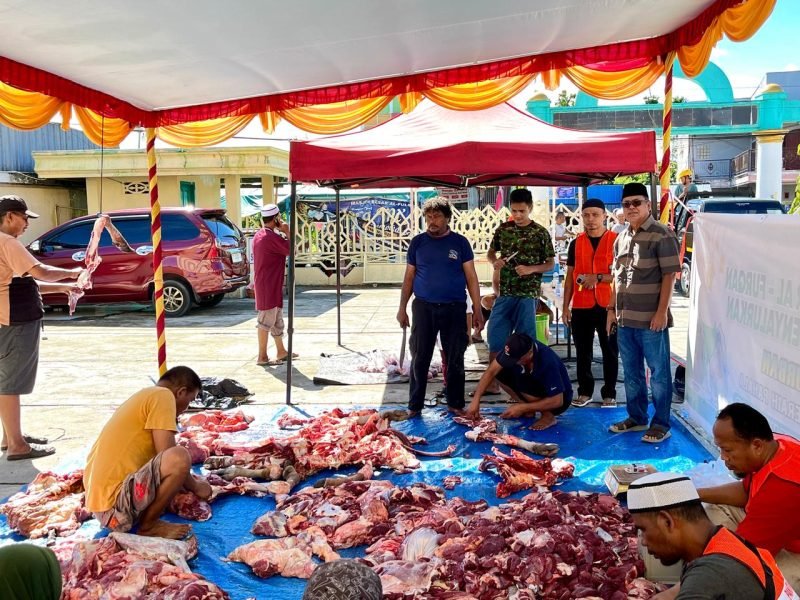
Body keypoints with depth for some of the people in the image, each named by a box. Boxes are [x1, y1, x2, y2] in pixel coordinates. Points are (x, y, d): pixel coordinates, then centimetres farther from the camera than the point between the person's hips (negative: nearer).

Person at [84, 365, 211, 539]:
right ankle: (148, 525, -5)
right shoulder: (163, 395, -8)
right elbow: (167, 456, -15)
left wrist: (183, 480, 37)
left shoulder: (144, 396, 20)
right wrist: (195, 486, 0)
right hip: (113, 505, -10)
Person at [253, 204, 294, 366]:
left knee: (276, 319, 17)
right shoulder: (272, 237, -19)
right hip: (269, 285, -10)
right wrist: (287, 232, -6)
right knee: (266, 320, -6)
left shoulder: (259, 235, 11)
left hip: (265, 283, 10)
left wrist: (281, 233, 12)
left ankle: (281, 351, 26)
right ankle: (262, 357, -1)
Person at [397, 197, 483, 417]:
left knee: (455, 360, 7)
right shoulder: (418, 242, 5)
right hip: (423, 308, 1)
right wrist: (402, 308, 5)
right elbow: (409, 277, 9)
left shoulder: (460, 242, 2)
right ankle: (414, 406, 15)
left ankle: (456, 405, 19)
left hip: (454, 309, 0)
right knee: (419, 359, 4)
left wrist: (477, 310, -2)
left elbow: (471, 277, 3)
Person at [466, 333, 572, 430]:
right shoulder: (514, 351, -20)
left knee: (522, 384, -33)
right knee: (500, 372, -13)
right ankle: (528, 409, 2)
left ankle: (548, 416, -11)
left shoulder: (547, 361, -36)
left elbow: (557, 401, -32)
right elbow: (491, 372, -18)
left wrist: (522, 408, -31)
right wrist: (476, 400, -27)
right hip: (535, 387, 7)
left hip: (559, 398, -6)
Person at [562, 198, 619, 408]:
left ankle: (609, 393, 14)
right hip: (580, 306, 3)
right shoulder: (576, 243, 9)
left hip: (608, 306, -3)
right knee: (583, 351, 8)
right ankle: (585, 391, 18)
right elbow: (570, 277, 10)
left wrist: (598, 277, -17)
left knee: (610, 351, 4)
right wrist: (565, 307, 6)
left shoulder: (616, 241, -1)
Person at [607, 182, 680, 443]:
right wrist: (612, 309, 13)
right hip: (625, 317, 7)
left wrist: (662, 312, -16)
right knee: (631, 372, 15)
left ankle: (661, 424, 13)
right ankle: (636, 417, 28)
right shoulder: (621, 239, 12)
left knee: (659, 372, 4)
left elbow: (669, 276, -11)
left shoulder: (662, 235, -8)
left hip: (651, 319, -7)